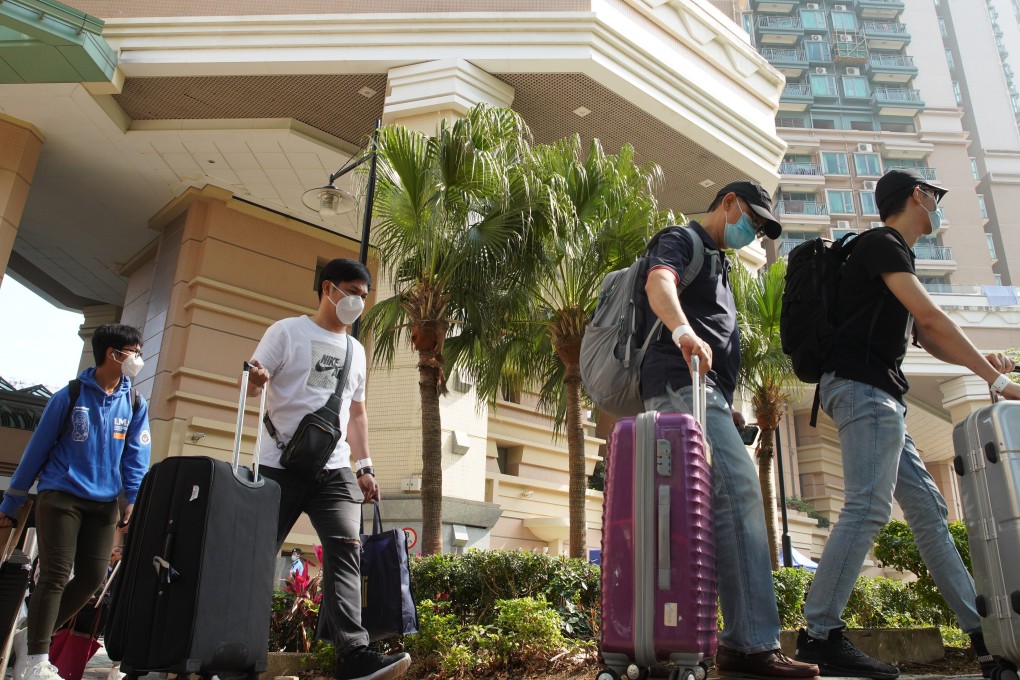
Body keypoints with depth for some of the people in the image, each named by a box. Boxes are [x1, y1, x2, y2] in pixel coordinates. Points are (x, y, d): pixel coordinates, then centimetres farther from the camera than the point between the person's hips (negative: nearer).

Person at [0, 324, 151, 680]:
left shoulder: (135, 404, 6)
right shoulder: (69, 395, -5)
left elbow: (136, 457, 4)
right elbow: (37, 448, -1)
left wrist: (134, 500, -8)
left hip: (104, 504, 4)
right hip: (60, 497, -4)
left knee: (91, 578, 2)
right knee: (55, 575, -7)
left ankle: (33, 637, 22)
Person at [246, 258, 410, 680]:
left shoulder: (356, 350, 19)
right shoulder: (287, 331, 3)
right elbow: (251, 385, -2)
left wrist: (364, 466, 14)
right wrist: (254, 380, -27)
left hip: (335, 470, 4)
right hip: (280, 466, -4)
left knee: (346, 550, -12)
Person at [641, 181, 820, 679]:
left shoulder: (716, 263, 32)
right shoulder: (683, 240, 3)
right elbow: (658, 282, -20)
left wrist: (727, 404, 26)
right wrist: (683, 331, -41)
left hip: (705, 388, 10)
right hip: (682, 381, -10)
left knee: (720, 502, 6)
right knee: (738, 490, -21)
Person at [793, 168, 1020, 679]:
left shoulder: (892, 254, 28)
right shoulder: (881, 243, -2)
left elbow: (926, 337, 24)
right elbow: (933, 318, -11)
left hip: (879, 396, 10)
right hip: (861, 385, -10)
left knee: (927, 507, 9)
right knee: (868, 506, -18)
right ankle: (820, 634, -18)